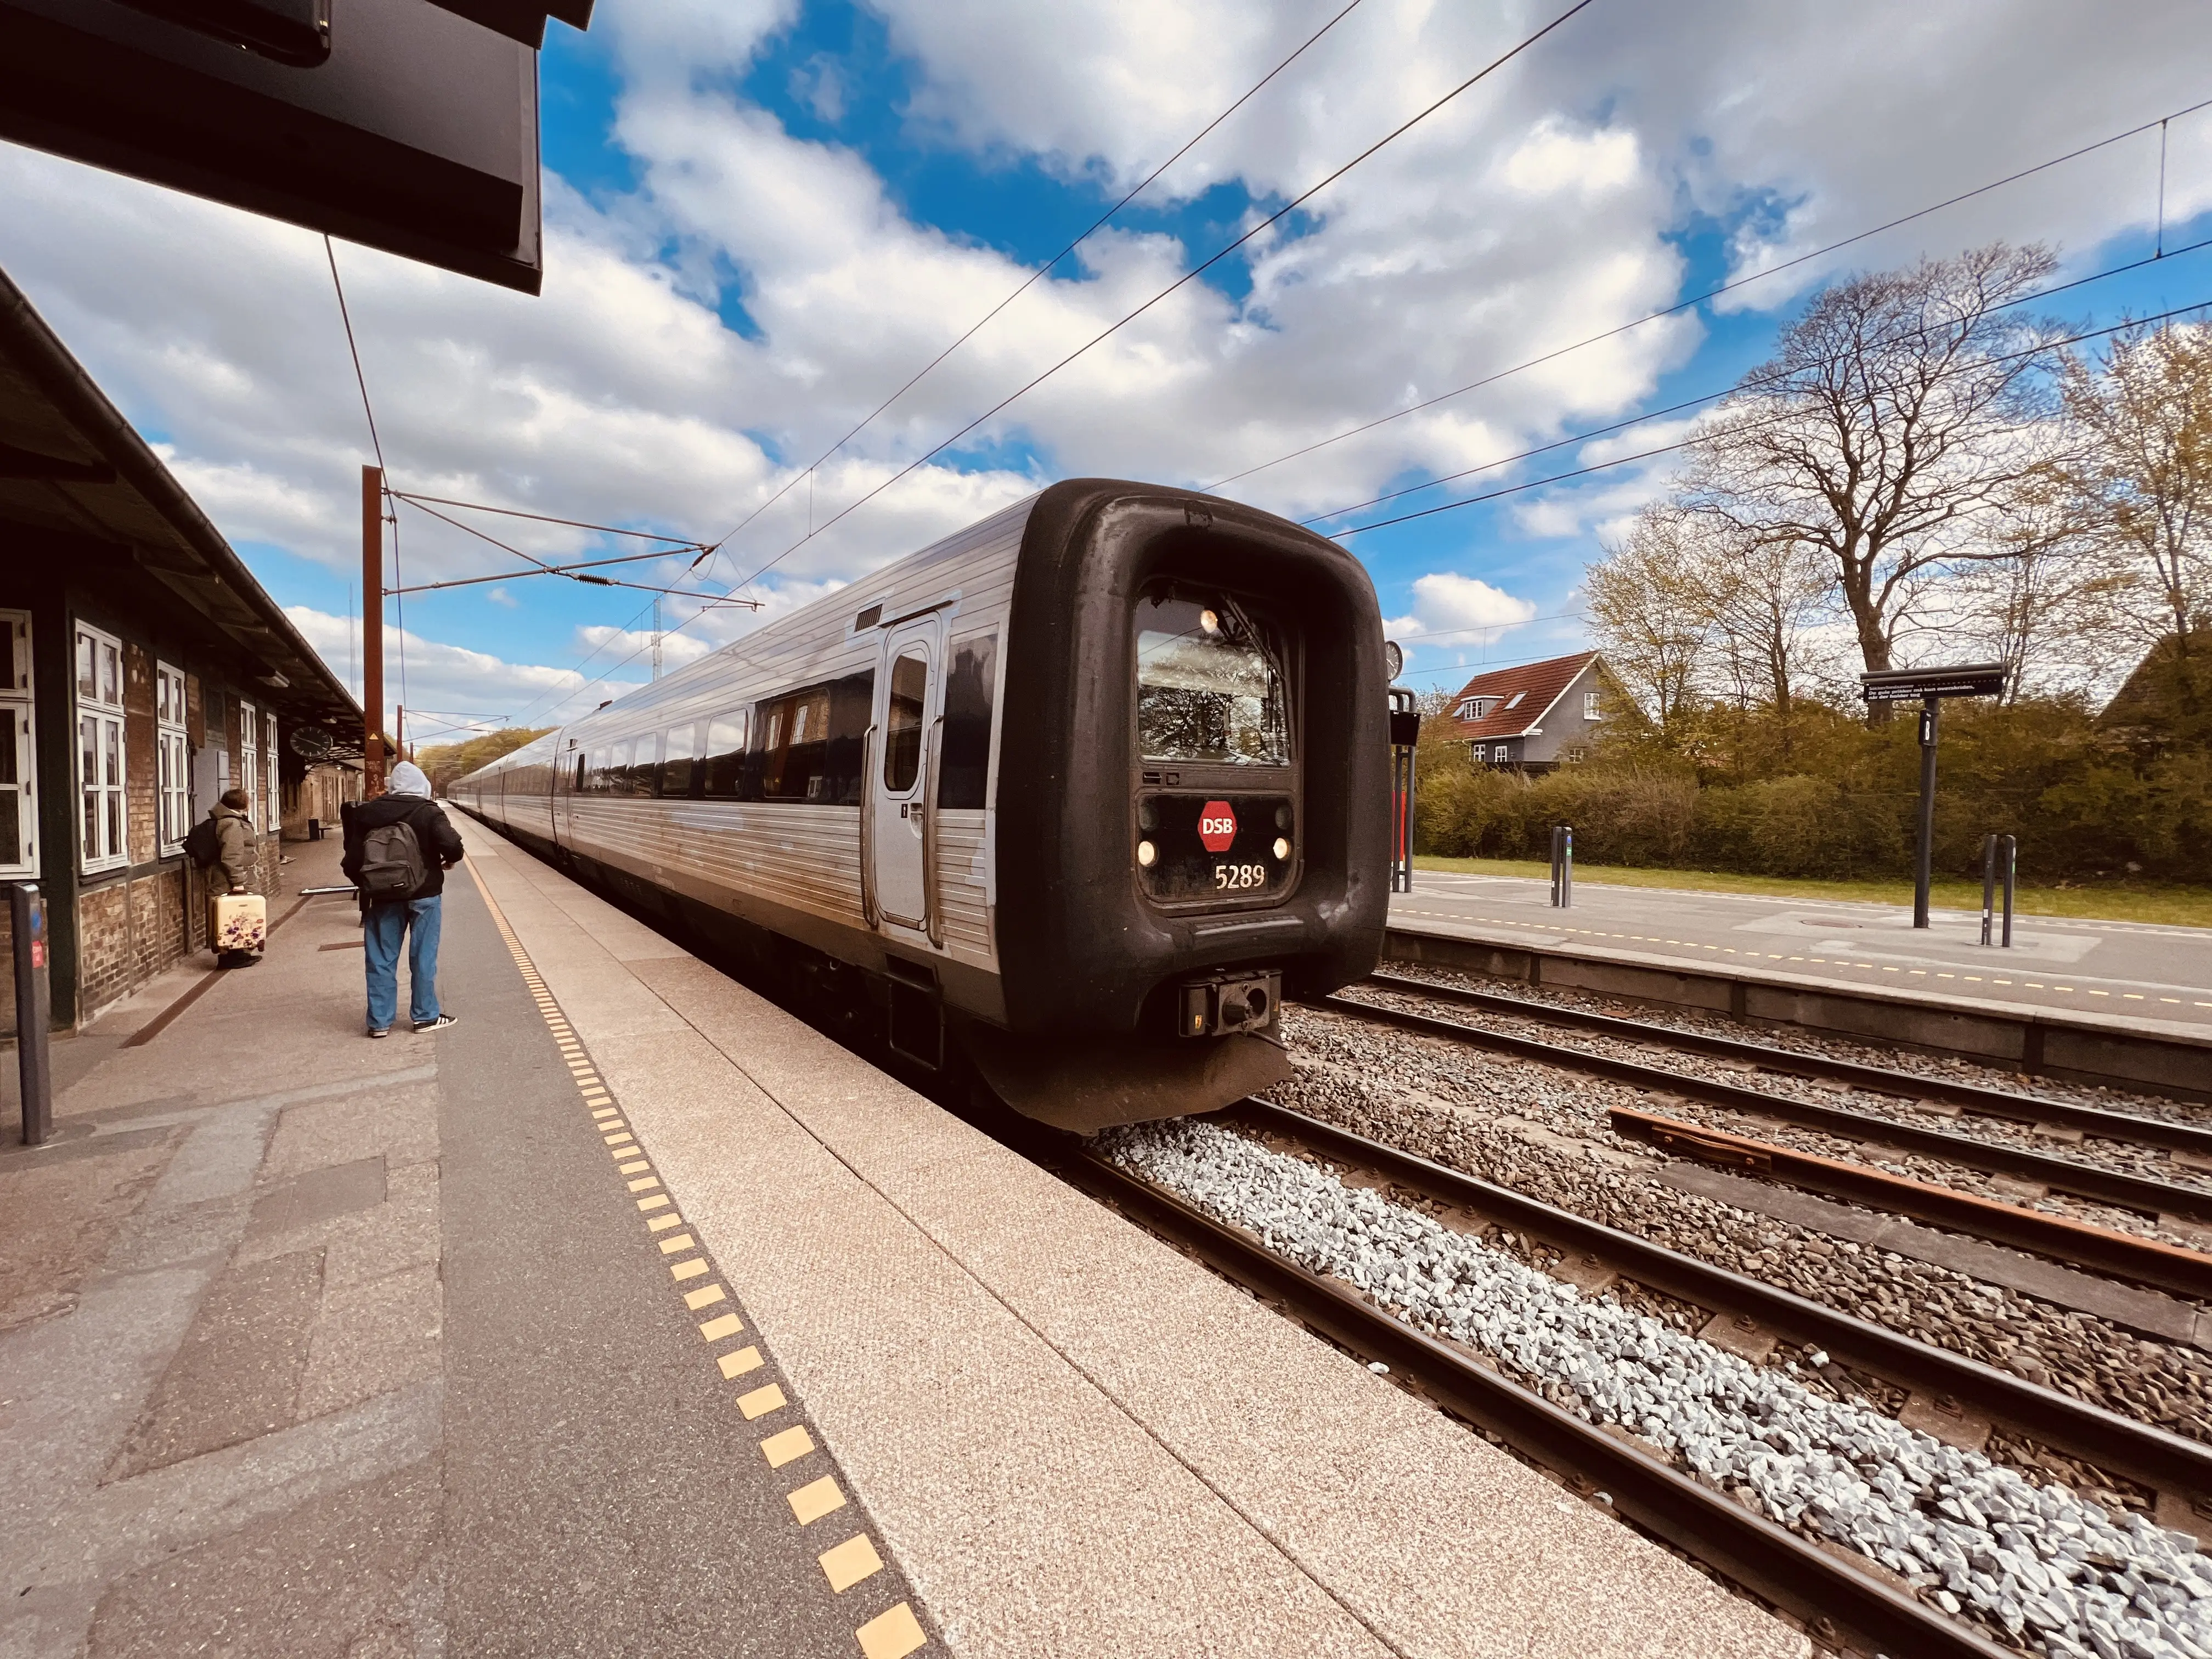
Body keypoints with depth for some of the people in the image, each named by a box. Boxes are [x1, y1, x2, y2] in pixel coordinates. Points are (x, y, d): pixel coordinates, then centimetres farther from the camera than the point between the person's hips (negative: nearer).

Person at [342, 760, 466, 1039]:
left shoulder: (368, 812, 2)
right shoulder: (428, 812, -10)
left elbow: (353, 855, 2)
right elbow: (452, 845, -23)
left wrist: (364, 883, 15)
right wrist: (450, 860, -1)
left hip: (383, 895, 3)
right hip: (423, 894, -3)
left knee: (381, 959, 9)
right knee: (423, 957, 6)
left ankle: (380, 1021, 14)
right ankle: (425, 1016, 14)